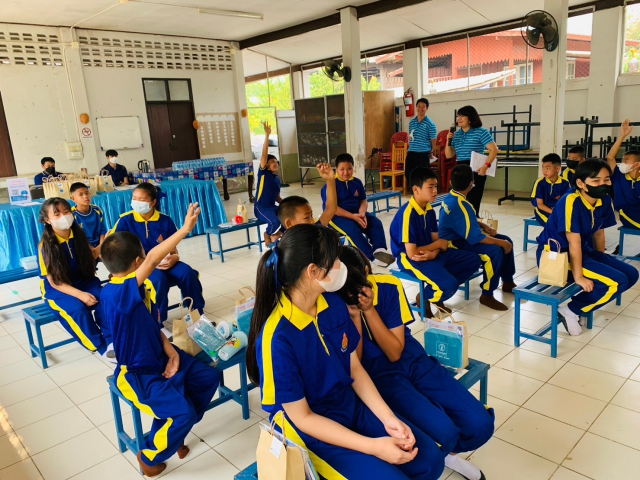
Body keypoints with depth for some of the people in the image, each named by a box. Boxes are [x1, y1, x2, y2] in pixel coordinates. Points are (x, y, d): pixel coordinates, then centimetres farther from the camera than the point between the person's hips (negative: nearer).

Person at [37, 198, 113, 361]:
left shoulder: (78, 234, -4)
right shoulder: (46, 245, -15)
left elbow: (92, 255, 14)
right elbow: (54, 282, -15)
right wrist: (80, 295, -27)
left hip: (84, 282, 4)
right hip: (57, 290, -3)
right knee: (78, 309, -32)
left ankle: (110, 340, -15)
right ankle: (101, 347, -14)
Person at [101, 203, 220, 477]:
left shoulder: (136, 290, -2)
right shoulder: (115, 294, -31)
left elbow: (151, 324, 4)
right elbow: (154, 259, -43)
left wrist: (172, 352, -8)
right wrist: (185, 229, -42)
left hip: (159, 358, 9)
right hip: (136, 374, -9)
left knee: (209, 377, 5)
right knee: (183, 412, -19)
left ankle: (174, 432, 23)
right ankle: (149, 456, 12)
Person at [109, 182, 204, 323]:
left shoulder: (165, 220, 0)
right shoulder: (125, 220, -6)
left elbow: (173, 249, 7)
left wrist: (175, 257, -19)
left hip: (164, 263, 3)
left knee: (187, 273, -25)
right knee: (159, 279, -35)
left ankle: (197, 314, -5)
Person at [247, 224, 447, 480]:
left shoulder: (334, 304, -7)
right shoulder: (278, 336, -28)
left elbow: (355, 368, 3)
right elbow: (302, 418, -20)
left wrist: (388, 417, -8)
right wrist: (374, 446, -21)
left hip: (353, 407, 6)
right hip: (311, 429, -6)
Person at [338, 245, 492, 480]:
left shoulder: (389, 287, -10)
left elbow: (395, 352, -10)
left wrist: (369, 310, -23)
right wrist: (354, 317, -25)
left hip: (413, 361, 3)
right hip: (377, 374, -3)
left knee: (480, 425, -12)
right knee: (443, 432, -26)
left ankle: (448, 453, 21)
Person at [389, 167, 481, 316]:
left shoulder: (429, 210, 5)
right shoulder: (408, 213, -23)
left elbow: (435, 239, 8)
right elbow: (411, 253, -23)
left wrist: (434, 253, -18)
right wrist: (438, 244, -9)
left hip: (430, 254, 9)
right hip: (410, 259, -9)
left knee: (473, 260, 7)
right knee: (449, 285, -29)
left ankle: (438, 293, 11)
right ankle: (423, 298, 5)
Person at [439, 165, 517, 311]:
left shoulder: (451, 197, 0)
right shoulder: (460, 206, -29)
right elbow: (475, 237, -30)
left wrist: (483, 226, 4)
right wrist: (502, 243, -20)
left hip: (458, 236, 10)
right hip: (454, 244, -10)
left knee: (506, 240, 7)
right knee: (495, 251, -28)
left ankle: (507, 282, 23)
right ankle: (487, 296, -12)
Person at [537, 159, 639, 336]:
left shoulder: (605, 201, -2)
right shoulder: (571, 202, -26)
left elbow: (598, 233, 11)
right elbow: (574, 242, -24)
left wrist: (602, 262, 17)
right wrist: (578, 276, -21)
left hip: (583, 251, 9)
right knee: (617, 281, -18)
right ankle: (570, 311, -5)